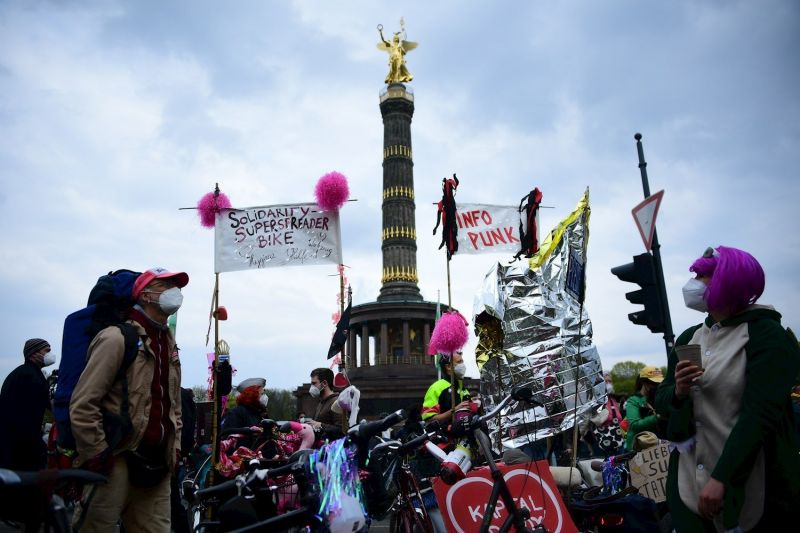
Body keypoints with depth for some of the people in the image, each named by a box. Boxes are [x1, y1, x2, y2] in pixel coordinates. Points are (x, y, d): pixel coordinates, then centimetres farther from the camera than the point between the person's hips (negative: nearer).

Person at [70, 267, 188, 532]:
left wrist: (174, 446, 13)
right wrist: (97, 454, -14)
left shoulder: (169, 343, 14)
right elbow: (82, 405, -16)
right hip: (117, 462, -7)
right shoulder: (118, 338, -12)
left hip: (157, 463, 7)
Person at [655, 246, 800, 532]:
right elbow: (661, 399, 10)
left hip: (752, 486, -5)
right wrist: (678, 392, -13)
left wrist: (720, 479, -24)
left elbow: (760, 414, -19)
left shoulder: (767, 335, -10)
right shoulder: (688, 338, 6)